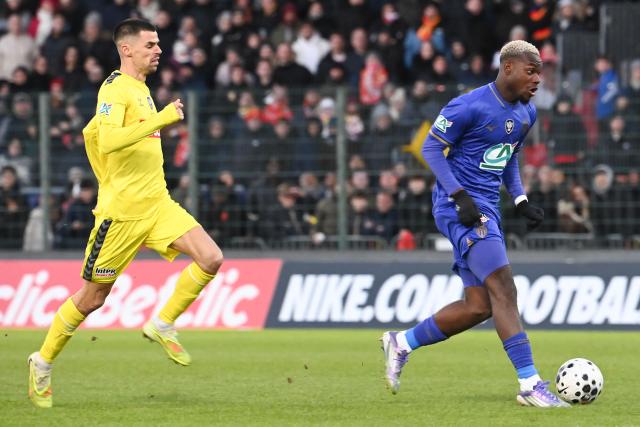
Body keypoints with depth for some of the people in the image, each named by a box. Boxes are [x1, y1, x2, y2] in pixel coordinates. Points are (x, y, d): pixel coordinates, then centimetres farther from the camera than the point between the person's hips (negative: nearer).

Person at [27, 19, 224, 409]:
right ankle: (43, 362, 21)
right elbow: (107, 141, -30)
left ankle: (163, 325, 4)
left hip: (157, 203, 8)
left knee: (211, 258, -12)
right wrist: (162, 119, -29)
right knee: (93, 296, 2)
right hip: (122, 211, -8)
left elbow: (90, 132, 25)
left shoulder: (140, 89, 15)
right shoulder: (115, 89, -12)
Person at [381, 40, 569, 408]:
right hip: (461, 208, -9)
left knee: (479, 307, 6)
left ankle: (401, 343, 22)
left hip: (487, 210, 9)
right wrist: (460, 196, -19)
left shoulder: (527, 113, 12)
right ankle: (531, 385, -20)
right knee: (504, 288, -18)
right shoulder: (470, 107, -14)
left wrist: (521, 200, 12)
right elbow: (432, 148, -10)